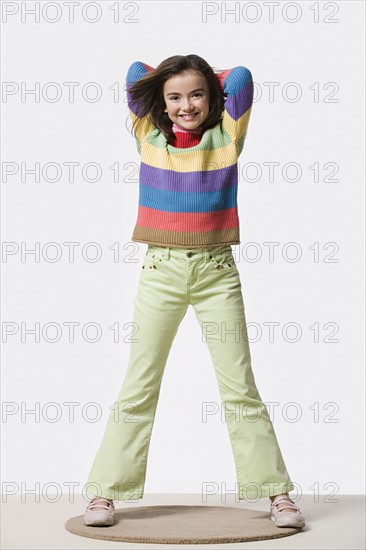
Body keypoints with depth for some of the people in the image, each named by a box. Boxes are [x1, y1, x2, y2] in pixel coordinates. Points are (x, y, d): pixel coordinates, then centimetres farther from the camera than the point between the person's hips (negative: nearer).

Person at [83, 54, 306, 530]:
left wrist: (204, 82, 16)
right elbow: (135, 71, 6)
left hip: (216, 270, 0)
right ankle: (106, 491, 7)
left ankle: (276, 491, 9)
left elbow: (240, 75, 1)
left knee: (240, 387, 3)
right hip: (161, 269, 0)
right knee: (139, 386, 2)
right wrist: (169, 80, 18)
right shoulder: (149, 137, 5)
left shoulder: (227, 135, 3)